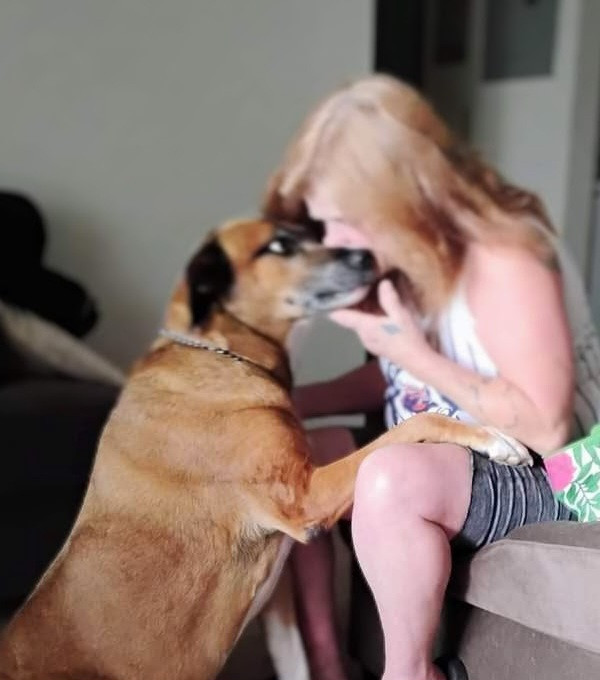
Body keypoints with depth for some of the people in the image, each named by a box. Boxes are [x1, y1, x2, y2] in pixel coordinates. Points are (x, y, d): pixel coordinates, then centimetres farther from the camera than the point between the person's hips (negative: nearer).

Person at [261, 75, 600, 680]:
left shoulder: (502, 257, -23)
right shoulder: (410, 256, 0)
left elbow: (545, 428, -26)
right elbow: (395, 378, 12)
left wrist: (415, 353, -27)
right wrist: (296, 400, -2)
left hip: (546, 478, -8)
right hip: (441, 463, 8)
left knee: (392, 476, -36)